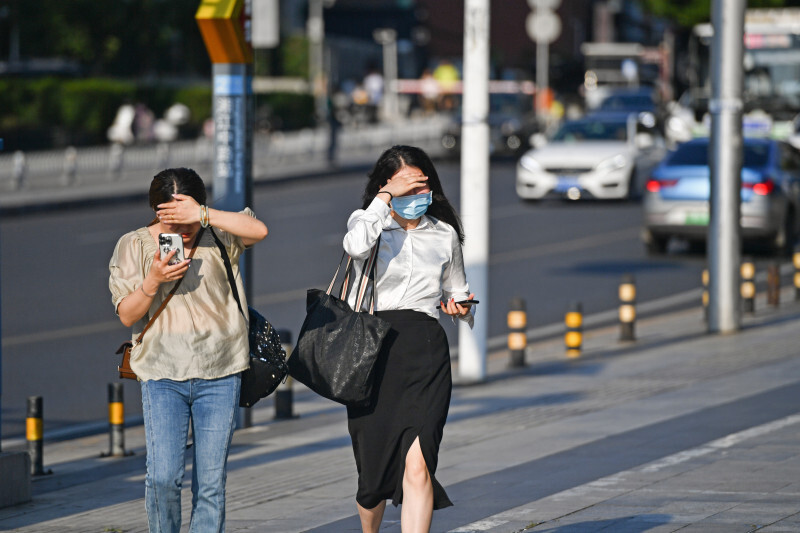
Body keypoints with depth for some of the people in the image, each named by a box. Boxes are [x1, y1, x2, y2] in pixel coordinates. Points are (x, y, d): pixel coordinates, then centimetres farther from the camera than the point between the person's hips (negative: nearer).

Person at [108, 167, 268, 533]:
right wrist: (152, 281, -17)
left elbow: (258, 230, -17)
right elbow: (127, 315, 1)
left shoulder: (218, 236, 3)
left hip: (219, 375, 0)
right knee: (163, 477, -13)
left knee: (211, 483, 0)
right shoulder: (134, 246, 4)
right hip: (162, 375, 0)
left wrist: (202, 215, -24)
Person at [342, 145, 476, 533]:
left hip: (425, 354, 1)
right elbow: (357, 246, -21)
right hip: (371, 351, -1)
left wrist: (459, 307, 5)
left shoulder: (445, 235, 14)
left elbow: (456, 292, 27)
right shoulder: (367, 222, 5)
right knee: (373, 466, 8)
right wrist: (385, 198, -15)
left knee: (417, 466, -15)